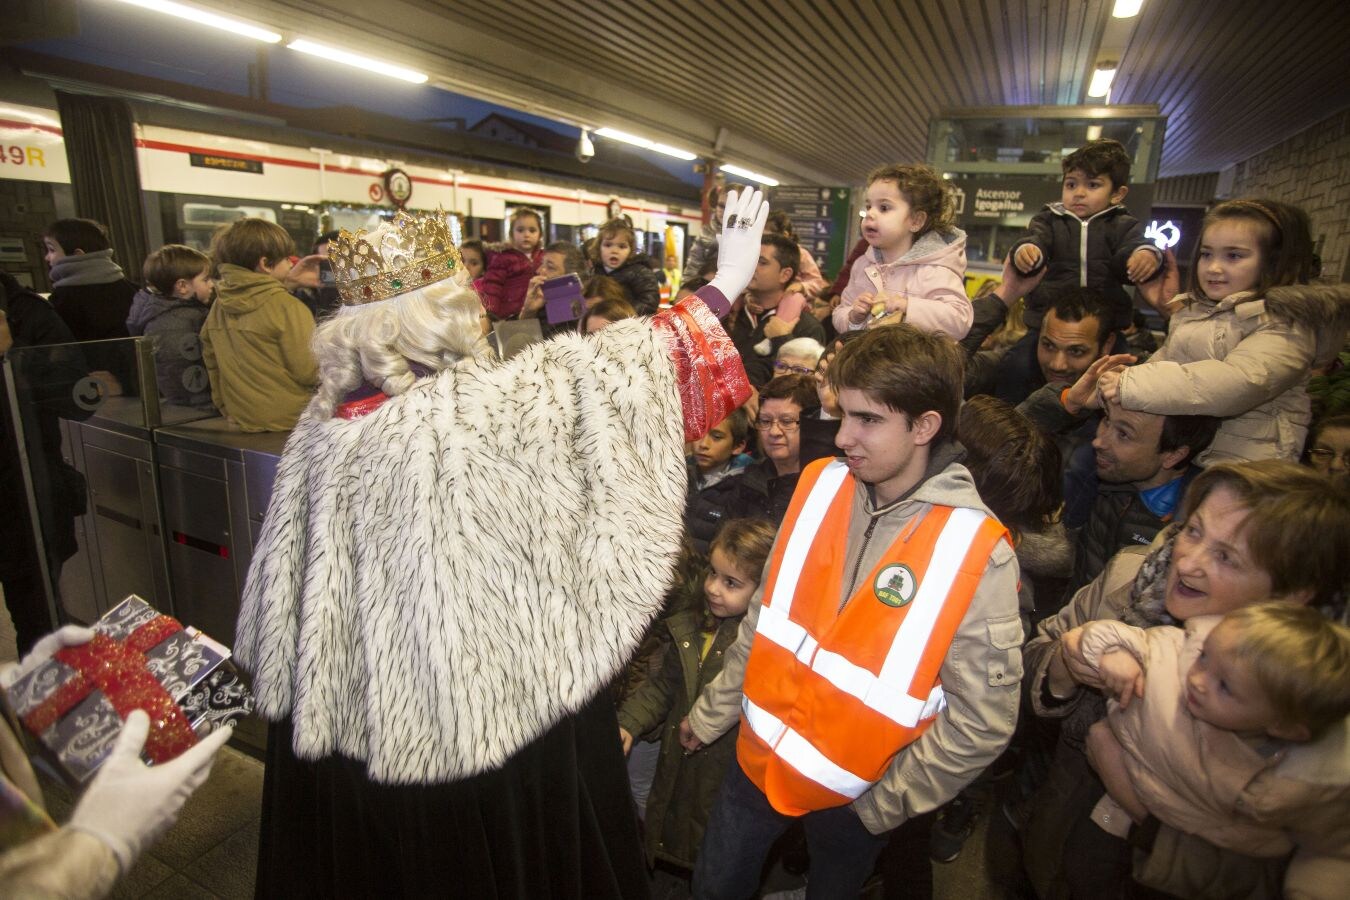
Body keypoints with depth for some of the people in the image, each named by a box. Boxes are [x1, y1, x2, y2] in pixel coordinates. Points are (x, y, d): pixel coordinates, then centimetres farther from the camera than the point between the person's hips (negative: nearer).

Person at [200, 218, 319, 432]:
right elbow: (308, 372, -15)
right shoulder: (287, 307, -15)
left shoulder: (218, 306, 7)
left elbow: (212, 364, 14)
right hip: (288, 419, -8)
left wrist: (227, 407, 22)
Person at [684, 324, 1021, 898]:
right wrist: (713, 711, 8)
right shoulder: (820, 484, -10)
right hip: (759, 758, 3)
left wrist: (887, 804, -9)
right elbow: (766, 616, 1)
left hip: (853, 793, -3)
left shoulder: (976, 551, -22)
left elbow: (984, 718, -15)